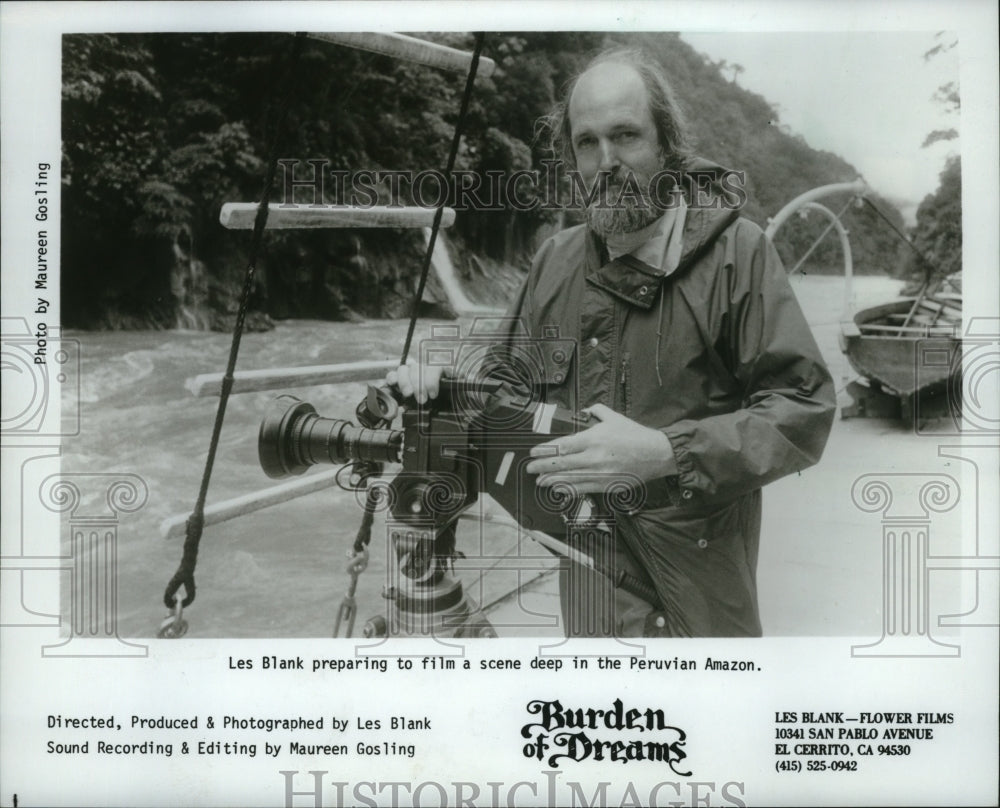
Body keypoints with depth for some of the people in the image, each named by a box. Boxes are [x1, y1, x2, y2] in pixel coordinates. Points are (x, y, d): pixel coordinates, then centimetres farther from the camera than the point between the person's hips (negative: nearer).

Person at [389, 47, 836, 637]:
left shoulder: (737, 250, -9)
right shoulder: (557, 260, 7)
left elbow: (805, 407, -14)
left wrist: (665, 452, -27)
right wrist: (444, 382, -5)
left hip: (697, 561, -3)